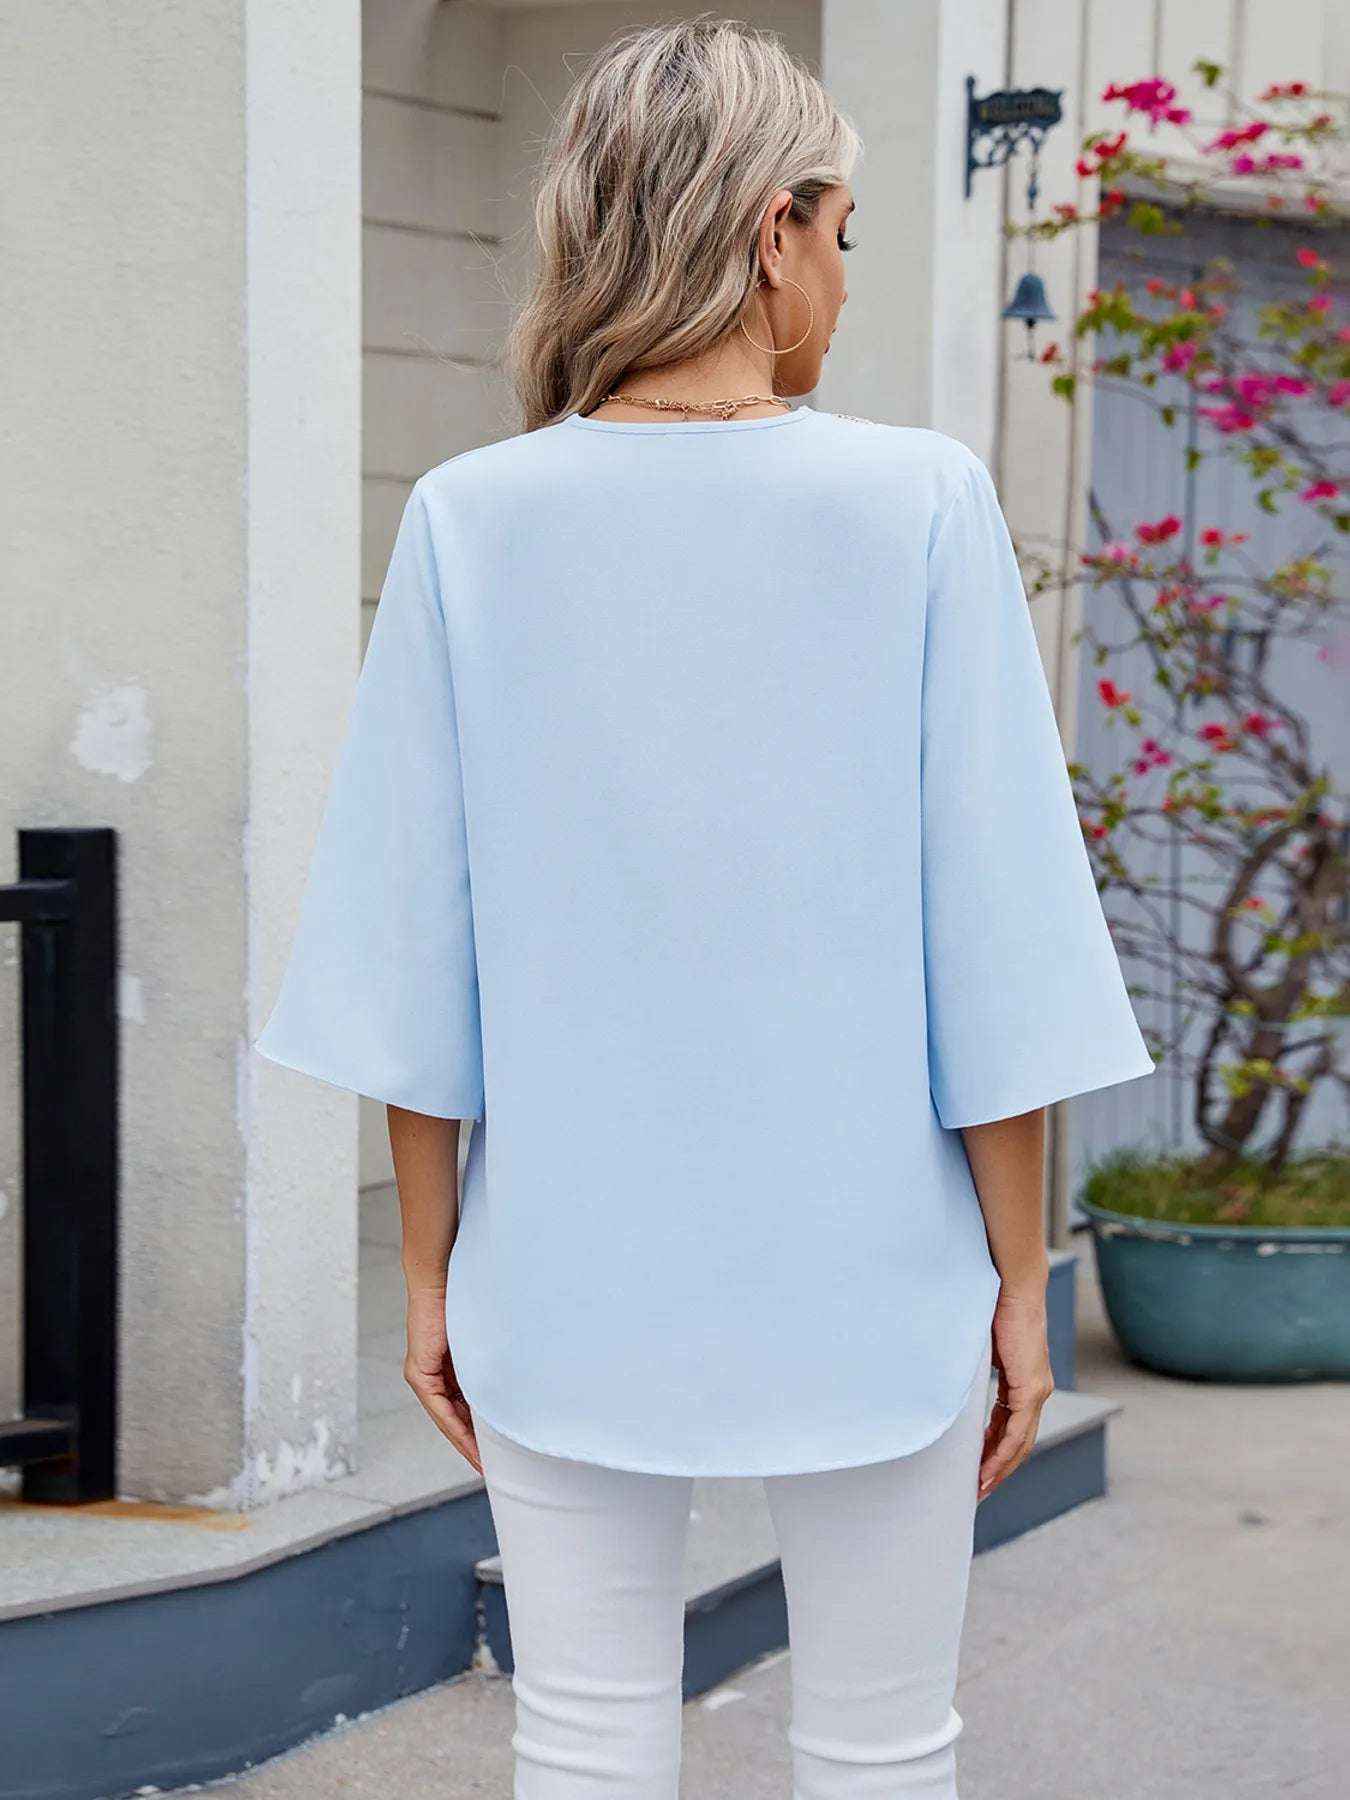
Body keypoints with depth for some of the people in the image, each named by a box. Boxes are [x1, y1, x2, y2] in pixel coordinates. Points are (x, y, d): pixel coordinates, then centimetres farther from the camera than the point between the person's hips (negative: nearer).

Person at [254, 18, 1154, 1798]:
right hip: (866, 1262, -2)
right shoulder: (919, 503, -9)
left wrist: (431, 1272, 9)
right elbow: (995, 945, -8)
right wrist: (1021, 1277, 2)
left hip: (566, 1271, 2)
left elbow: (415, 962, -1)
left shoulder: (473, 521, -4)